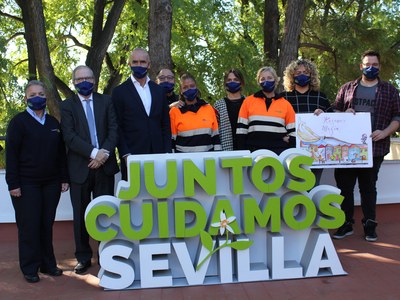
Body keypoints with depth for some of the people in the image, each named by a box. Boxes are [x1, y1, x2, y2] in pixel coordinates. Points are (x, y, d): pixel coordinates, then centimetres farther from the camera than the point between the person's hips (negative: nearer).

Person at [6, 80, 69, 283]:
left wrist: (64, 178, 7)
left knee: (47, 225, 8)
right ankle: (30, 269, 12)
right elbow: (11, 154, -7)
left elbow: (61, 152, 13)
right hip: (27, 184, -4)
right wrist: (13, 183, -13)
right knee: (29, 226, 2)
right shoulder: (18, 122, -3)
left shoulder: (53, 122, 11)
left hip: (51, 183, 4)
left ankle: (48, 264, 19)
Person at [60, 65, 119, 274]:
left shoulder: (106, 101, 9)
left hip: (104, 164, 1)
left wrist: (105, 152, -15)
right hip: (80, 167, -1)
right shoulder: (67, 106, 4)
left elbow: (114, 129, 1)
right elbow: (69, 136, -8)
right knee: (81, 214, 7)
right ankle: (83, 258, 19)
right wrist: (93, 152, -18)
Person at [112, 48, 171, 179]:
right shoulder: (119, 92, 3)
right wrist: (125, 154, -10)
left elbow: (166, 124, 14)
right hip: (132, 157, -3)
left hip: (158, 155, 3)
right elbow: (117, 127, -1)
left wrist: (167, 152, 5)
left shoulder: (159, 91, 13)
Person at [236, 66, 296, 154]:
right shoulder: (248, 101, 6)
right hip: (254, 152, 0)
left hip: (279, 151, 1)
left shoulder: (286, 104, 8)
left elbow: (293, 132, 8)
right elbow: (241, 129, 5)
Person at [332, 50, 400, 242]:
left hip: (374, 148, -1)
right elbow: (334, 111, 14)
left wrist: (384, 133, -11)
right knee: (344, 184, 3)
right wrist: (344, 114, -8)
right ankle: (346, 223, 15)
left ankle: (370, 225, 19)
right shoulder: (347, 88, 11)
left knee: (368, 186, 8)